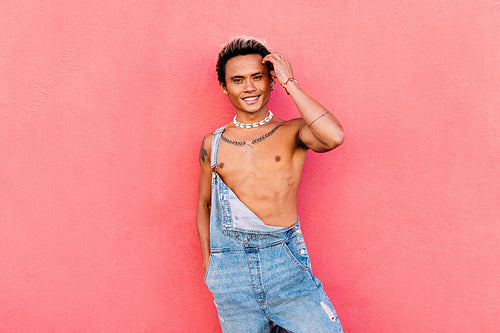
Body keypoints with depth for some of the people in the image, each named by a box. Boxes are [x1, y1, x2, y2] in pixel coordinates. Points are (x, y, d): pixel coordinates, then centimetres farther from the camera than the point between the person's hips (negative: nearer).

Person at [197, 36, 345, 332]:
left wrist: (290, 83, -10)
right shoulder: (213, 144, 10)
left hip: (284, 260, -2)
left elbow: (334, 137, -20)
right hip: (230, 270, 2)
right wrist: (208, 260, 10)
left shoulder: (292, 133, 2)